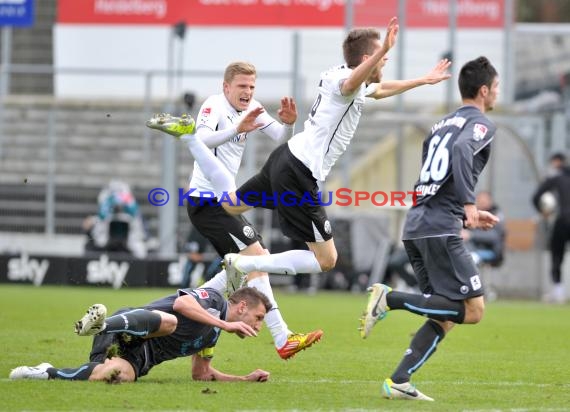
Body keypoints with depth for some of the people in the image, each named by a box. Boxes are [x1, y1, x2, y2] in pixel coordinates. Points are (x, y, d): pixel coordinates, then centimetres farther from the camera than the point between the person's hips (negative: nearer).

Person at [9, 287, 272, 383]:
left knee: (121, 375, -30)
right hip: (125, 336, -7)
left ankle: (48, 373, -25)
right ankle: (103, 324, -52)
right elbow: (181, 303, -18)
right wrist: (224, 324, -16)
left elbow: (201, 373, 35)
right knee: (167, 321, -39)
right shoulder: (213, 300, 2)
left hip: (137, 358, 8)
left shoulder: (212, 334, 29)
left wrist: (246, 379, 29)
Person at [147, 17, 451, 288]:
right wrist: (383, 50, -60)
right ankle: (244, 265, -12)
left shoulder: (359, 86, 16)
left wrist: (423, 80, 51)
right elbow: (354, 81, -44)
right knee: (326, 259, -9)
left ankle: (187, 134, 28)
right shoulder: (345, 81, -16)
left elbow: (379, 89, 41)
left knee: (231, 205, 33)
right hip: (300, 174, -10)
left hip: (287, 158, 10)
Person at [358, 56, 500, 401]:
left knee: (445, 317, 11)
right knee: (473, 310, -7)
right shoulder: (480, 124, -1)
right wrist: (469, 204, -23)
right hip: (441, 229, -9)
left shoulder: (442, 124, 24)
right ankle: (390, 299, -16)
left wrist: (467, 216, 30)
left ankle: (399, 382, 0)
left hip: (416, 226, 9)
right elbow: (461, 150, -24)